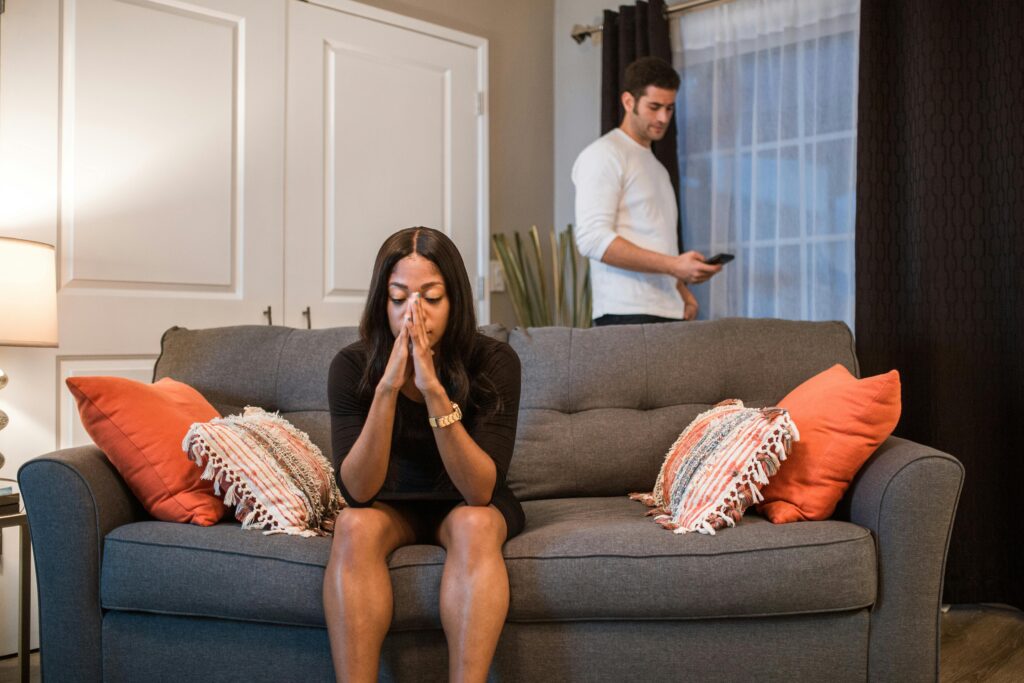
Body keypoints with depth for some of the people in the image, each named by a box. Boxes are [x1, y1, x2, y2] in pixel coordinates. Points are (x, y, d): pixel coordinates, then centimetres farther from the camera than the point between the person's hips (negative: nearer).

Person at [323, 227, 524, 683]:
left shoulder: (493, 361, -20)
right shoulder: (352, 366, -17)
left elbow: (480, 491, -27)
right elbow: (358, 492, -24)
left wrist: (434, 390, -39)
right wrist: (388, 387, -37)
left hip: (469, 507, 0)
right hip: (391, 508, 1)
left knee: (474, 524, -33)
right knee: (356, 525, -31)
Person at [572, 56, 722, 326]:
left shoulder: (657, 167, 24)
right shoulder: (603, 155, -3)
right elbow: (593, 239, -16)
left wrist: (682, 289, 8)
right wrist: (674, 265, -20)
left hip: (668, 313, 8)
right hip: (627, 314, -8)